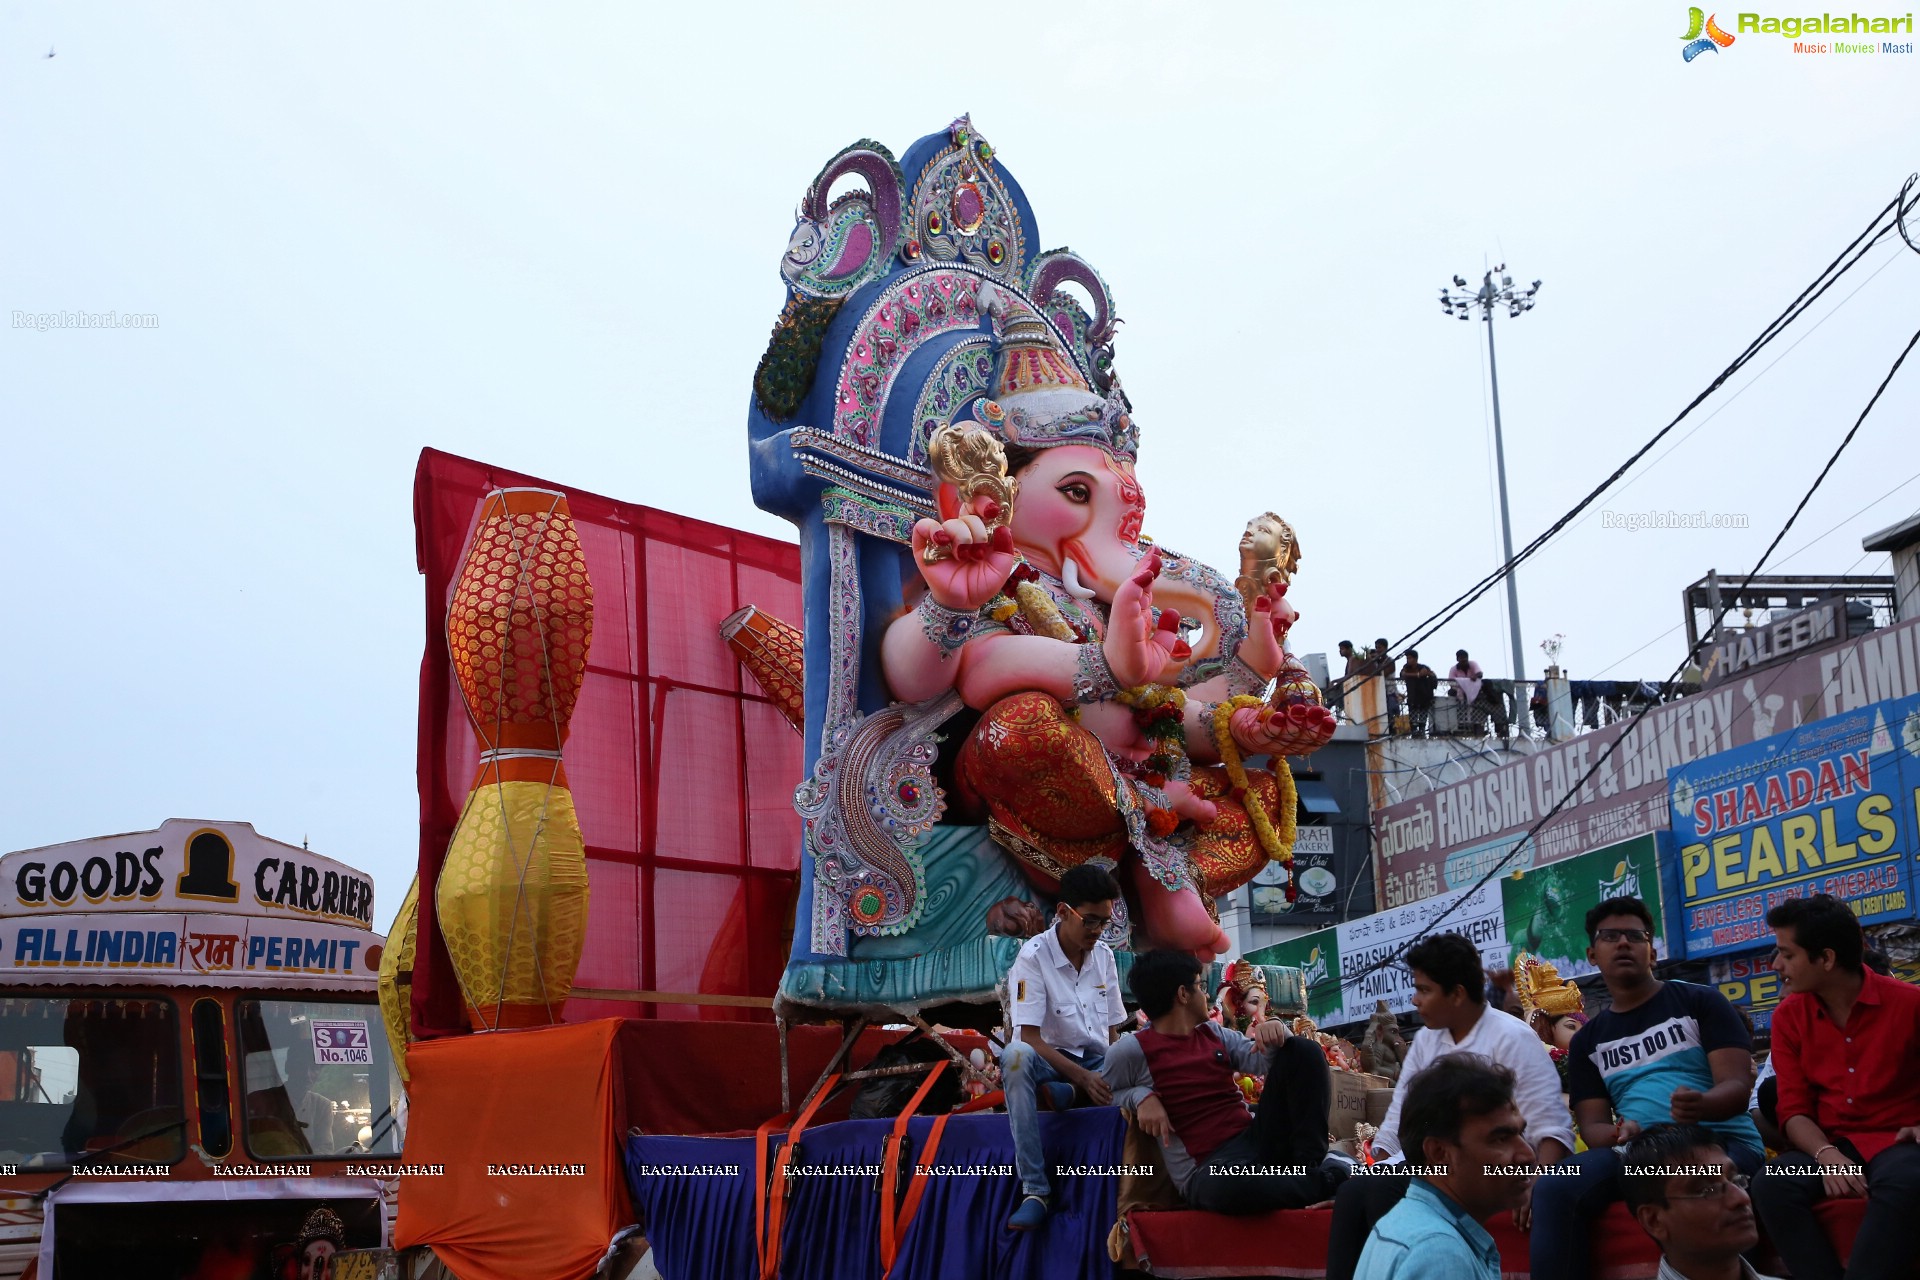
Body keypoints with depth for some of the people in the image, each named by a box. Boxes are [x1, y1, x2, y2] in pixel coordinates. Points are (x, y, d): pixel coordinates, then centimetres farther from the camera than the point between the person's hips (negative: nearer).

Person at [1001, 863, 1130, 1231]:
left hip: (1098, 1065, 4)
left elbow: (1113, 1031, 10)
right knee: (1016, 1057, -40)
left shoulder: (1104, 956, 6)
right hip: (1051, 1063, -4)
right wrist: (1082, 1077, -27)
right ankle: (1034, 1190, -39)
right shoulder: (1033, 956, -11)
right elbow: (1030, 1038, -17)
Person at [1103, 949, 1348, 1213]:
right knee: (1223, 1186, -46)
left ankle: (1310, 1164, -14)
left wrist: (1275, 1028, -11)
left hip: (1255, 1138, 7)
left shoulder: (1214, 1033, 15)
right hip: (1208, 1168, -7)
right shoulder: (1130, 1052, -4)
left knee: (1303, 1050, -2)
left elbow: (1264, 1061, 11)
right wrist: (1140, 1096, -16)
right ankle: (1326, 1178, -22)